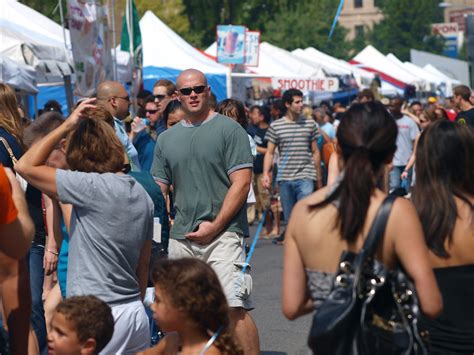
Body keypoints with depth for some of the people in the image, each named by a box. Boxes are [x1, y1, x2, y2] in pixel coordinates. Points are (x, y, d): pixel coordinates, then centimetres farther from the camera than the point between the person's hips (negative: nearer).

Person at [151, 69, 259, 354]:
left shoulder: (229, 130, -1)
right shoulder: (167, 139, 16)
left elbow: (241, 183, -7)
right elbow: (159, 189, 19)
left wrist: (214, 226, -13)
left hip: (223, 232, -5)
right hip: (180, 236, 6)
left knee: (234, 307, -14)